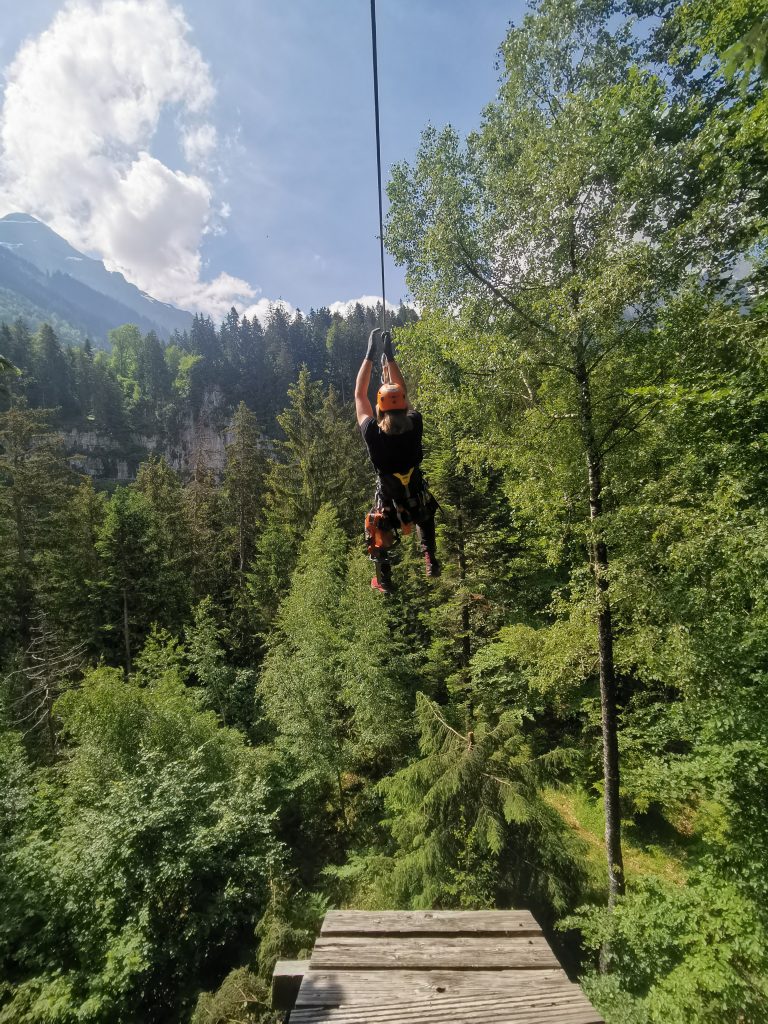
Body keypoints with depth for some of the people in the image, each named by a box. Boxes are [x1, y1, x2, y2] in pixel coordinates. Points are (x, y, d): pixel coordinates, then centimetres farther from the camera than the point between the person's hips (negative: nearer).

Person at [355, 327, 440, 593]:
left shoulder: (373, 433, -25)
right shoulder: (415, 426, -21)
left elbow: (359, 395, -12)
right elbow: (403, 392, -3)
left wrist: (370, 354, -8)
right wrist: (389, 355, 2)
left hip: (389, 503, -2)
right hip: (418, 500, 2)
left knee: (377, 537, 29)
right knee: (426, 518, 38)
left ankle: (383, 582, 39)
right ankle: (430, 557, 24)